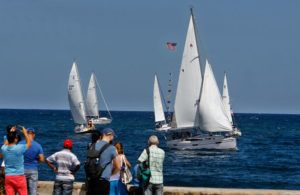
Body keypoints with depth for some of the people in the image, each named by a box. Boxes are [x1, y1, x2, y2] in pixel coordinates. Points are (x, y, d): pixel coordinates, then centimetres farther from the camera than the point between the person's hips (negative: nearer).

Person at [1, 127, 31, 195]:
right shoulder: (19, 148, -14)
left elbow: (6, 144, 24)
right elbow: (29, 143, 5)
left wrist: (10, 134, 26)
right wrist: (25, 132, 16)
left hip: (8, 176, 4)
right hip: (19, 176, -4)